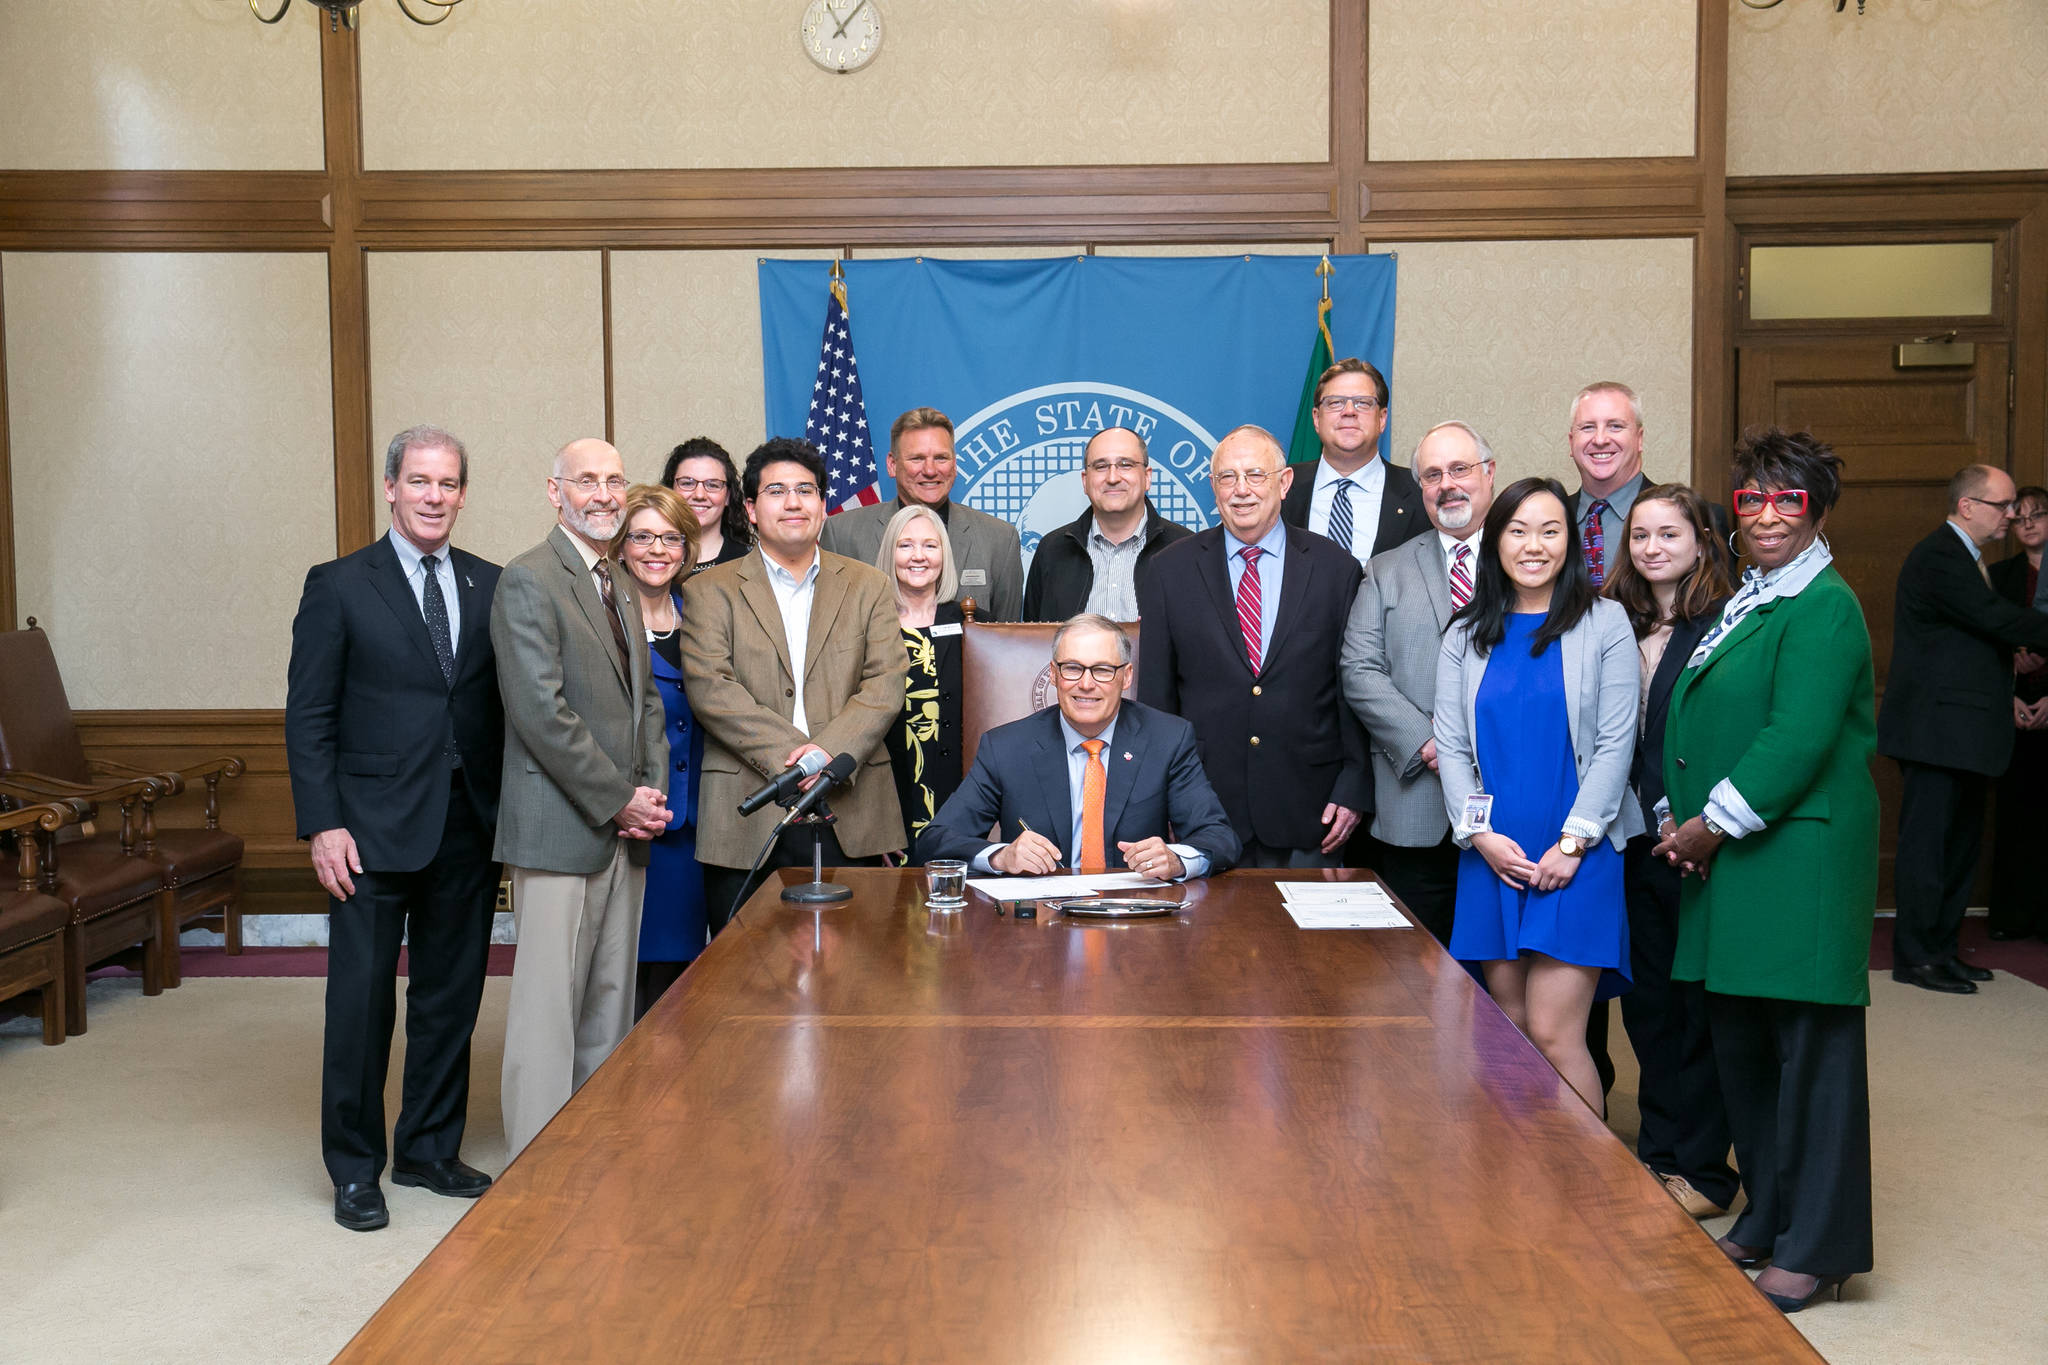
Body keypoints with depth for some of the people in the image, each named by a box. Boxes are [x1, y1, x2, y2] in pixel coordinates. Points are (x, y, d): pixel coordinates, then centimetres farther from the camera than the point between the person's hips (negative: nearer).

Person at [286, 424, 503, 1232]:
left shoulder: (491, 587, 8)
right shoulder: (339, 586, -1)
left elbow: (507, 704, 8)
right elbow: (308, 717, -3)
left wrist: (507, 815, 1)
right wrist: (321, 824, -11)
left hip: (470, 826, 4)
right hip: (374, 829, -3)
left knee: (451, 997, 12)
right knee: (361, 999, 3)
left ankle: (430, 1150, 27)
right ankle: (354, 1171, 18)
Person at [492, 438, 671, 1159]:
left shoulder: (620, 587, 18)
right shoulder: (528, 580, -9)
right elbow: (541, 712, -16)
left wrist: (652, 791, 3)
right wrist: (621, 800, -13)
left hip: (623, 829, 8)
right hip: (560, 829, -8)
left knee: (611, 999, 12)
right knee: (548, 1003, -4)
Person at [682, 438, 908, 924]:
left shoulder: (868, 586, 14)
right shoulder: (710, 591, 8)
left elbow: (887, 684, 3)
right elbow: (709, 688, -5)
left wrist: (830, 752, -14)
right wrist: (791, 753, -16)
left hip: (851, 817, 1)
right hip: (748, 824, -1)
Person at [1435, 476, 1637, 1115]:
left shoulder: (1604, 623, 2)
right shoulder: (1466, 635, 11)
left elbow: (1615, 743, -3)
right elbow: (1450, 744, 7)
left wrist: (1572, 842, -10)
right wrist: (1480, 834, -6)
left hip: (1577, 855, -3)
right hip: (1491, 854, 3)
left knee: (1554, 1035, -9)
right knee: (1510, 1033, 6)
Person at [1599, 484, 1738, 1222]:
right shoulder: (1619, 627, 10)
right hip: (1634, 844, 6)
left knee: (1701, 1004, 4)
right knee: (1646, 1003, 13)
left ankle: (1704, 1169, 16)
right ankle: (1659, 1155, 26)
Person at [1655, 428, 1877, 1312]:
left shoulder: (1824, 608, -11)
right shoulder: (1743, 606, 16)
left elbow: (1800, 739, -20)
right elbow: (1698, 725, 17)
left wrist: (1715, 823, -15)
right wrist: (1677, 817, 4)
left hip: (1802, 857, -9)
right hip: (1729, 863, 9)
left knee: (1810, 1047, -1)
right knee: (1738, 1041, 15)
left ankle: (1818, 1247, 10)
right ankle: (1766, 1220, 29)